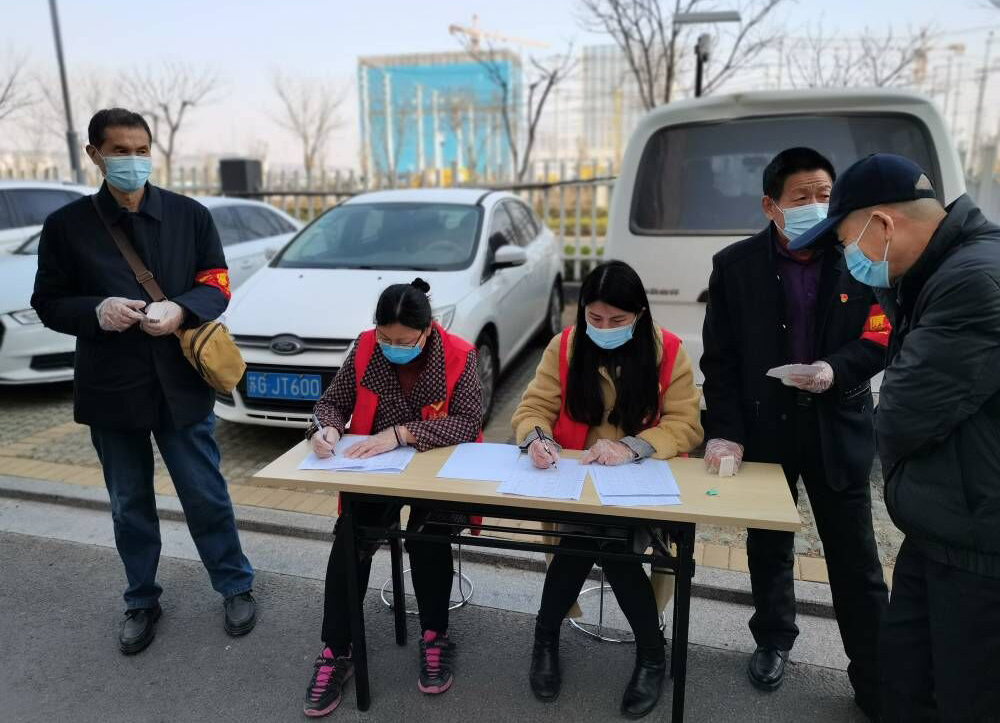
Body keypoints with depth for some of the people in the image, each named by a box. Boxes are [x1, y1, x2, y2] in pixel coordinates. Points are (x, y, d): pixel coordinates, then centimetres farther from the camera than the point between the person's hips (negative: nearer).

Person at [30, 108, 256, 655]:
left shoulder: (190, 215, 3)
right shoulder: (66, 225, 1)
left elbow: (216, 286, 3)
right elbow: (48, 304, 4)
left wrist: (180, 310, -18)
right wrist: (97, 311, -18)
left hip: (182, 385, -1)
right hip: (110, 389, 1)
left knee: (207, 496, 6)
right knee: (130, 505, 15)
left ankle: (236, 588, 26)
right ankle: (141, 601, 34)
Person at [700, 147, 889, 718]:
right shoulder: (735, 266, -5)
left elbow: (880, 340, 1)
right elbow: (721, 359, -4)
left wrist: (837, 370, -19)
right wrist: (725, 430, -12)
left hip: (837, 430, 0)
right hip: (764, 430, 1)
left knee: (856, 559, 8)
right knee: (769, 547, 18)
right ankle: (774, 641, 41)